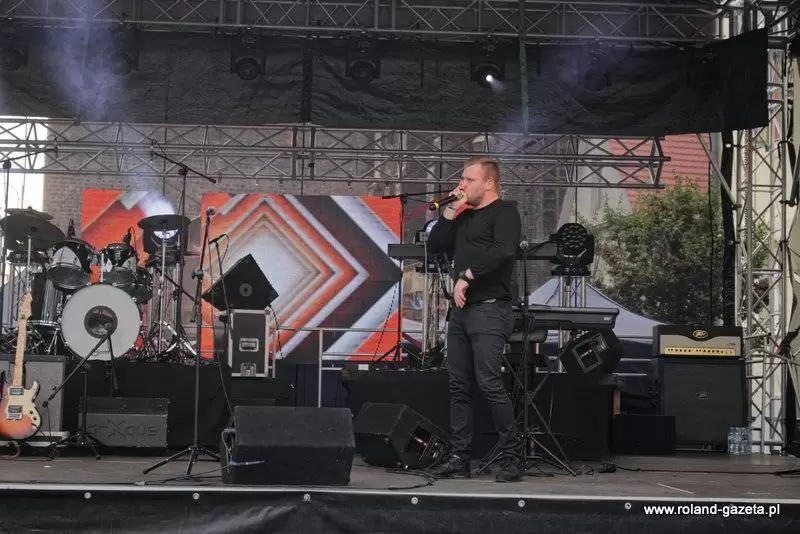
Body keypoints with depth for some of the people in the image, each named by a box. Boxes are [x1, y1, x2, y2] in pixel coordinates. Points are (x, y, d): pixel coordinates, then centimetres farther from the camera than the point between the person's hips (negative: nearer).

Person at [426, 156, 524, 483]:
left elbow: (503, 250, -20)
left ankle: (512, 458, -5)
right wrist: (451, 211, 8)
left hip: (489, 309, -8)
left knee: (488, 382, -14)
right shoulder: (464, 217, 22)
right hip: (461, 309, 8)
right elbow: (434, 247, 16)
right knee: (458, 386, 6)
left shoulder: (503, 211, -3)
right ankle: (458, 458, 10)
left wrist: (466, 277, -17)